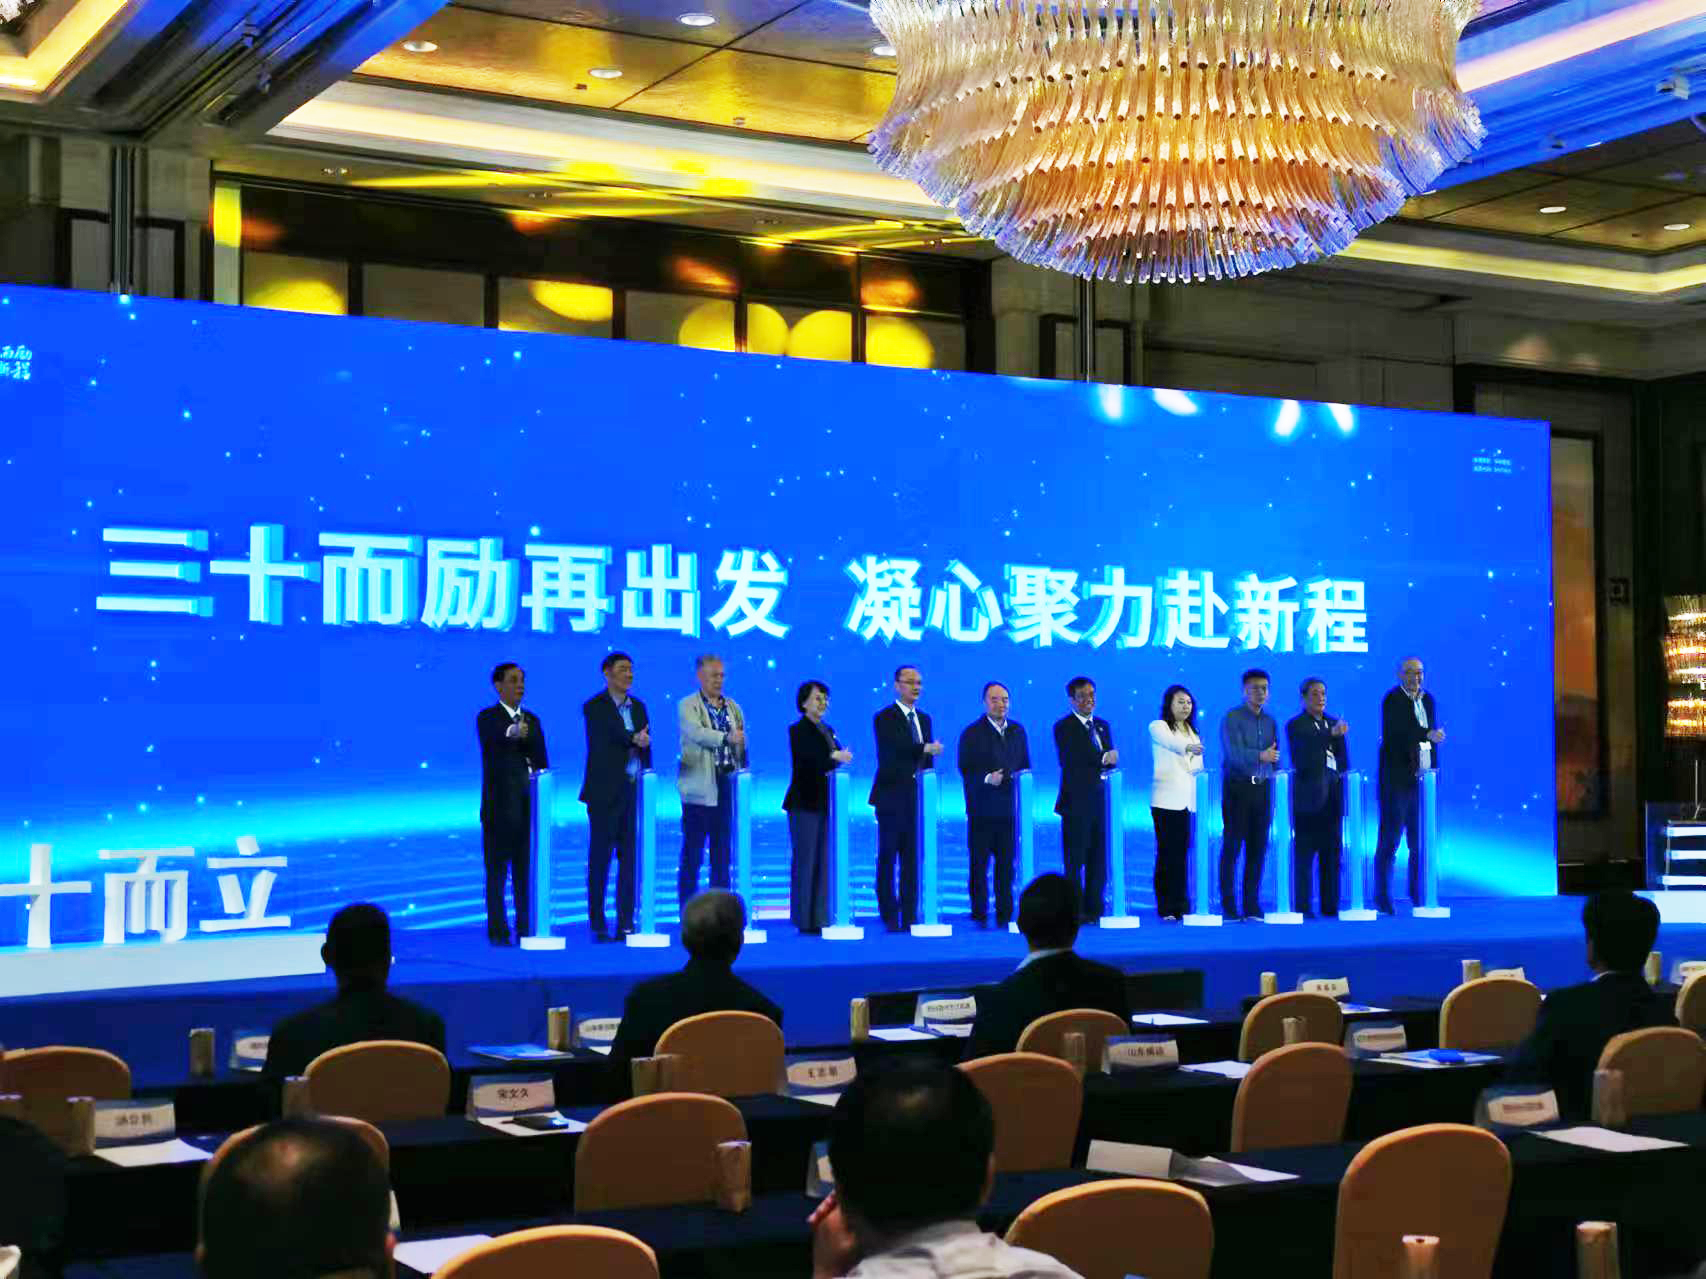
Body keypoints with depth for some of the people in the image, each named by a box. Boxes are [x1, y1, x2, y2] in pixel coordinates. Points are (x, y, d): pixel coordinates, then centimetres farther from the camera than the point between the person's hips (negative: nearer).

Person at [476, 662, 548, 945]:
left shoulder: (532, 720, 16)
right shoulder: (487, 718, -2)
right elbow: (491, 738, -26)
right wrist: (512, 733, -49)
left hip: (529, 804, 5)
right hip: (500, 804, -5)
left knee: (527, 870, 7)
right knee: (497, 870, -2)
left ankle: (526, 928, 12)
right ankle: (498, 931, 0)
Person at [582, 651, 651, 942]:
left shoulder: (638, 706, 14)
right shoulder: (594, 707, -3)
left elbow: (644, 747, 15)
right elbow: (608, 734, -21)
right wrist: (634, 739, -37)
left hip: (634, 792, 5)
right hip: (605, 794, -5)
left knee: (630, 859, 5)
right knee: (600, 859, 0)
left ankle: (626, 925, 9)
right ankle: (598, 926, 4)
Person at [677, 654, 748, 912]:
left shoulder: (733, 707, 15)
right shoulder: (687, 706, -1)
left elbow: (742, 743, 14)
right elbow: (697, 733, -20)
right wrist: (726, 738, -32)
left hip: (727, 784, 5)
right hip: (699, 787, -5)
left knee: (722, 850, 8)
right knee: (692, 851, -2)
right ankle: (688, 909, 3)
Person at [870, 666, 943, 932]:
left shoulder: (924, 719, 16)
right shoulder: (885, 718, -5)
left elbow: (926, 758, 17)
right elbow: (895, 748, -23)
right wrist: (925, 748, -36)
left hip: (916, 797, 6)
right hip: (892, 797, -6)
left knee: (912, 859, 6)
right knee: (887, 858, -1)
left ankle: (910, 916, 9)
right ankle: (890, 917, 2)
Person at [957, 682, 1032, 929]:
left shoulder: (1017, 730, 12)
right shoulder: (972, 733, -3)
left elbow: (1025, 766, 16)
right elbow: (966, 770, -7)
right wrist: (987, 779, -22)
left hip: (1009, 807, 4)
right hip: (982, 809, -4)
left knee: (1007, 863, 5)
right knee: (979, 863, 1)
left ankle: (1004, 913, 11)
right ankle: (979, 914, 7)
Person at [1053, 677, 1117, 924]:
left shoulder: (1103, 725, 18)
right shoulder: (1064, 727, -3)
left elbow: (1110, 759, 12)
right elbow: (1070, 761, -16)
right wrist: (1102, 759, -18)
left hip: (1100, 800, 6)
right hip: (1077, 803, -6)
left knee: (1098, 859, 7)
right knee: (1075, 859, -3)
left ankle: (1094, 908, 12)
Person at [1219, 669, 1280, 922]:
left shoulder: (1270, 721, 13)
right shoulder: (1232, 718, -6)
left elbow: (1273, 758, 15)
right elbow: (1234, 753, -19)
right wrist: (1260, 756, -34)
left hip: (1262, 788, 5)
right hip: (1237, 787, -5)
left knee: (1258, 847, 4)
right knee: (1232, 846, -3)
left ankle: (1252, 905, 10)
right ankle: (1228, 905, 1)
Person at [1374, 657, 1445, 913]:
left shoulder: (1427, 699, 14)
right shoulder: (1392, 700, -7)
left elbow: (1432, 734, 17)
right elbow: (1395, 734, -21)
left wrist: (1433, 771, 12)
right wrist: (1428, 735, -30)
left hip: (1422, 779, 6)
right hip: (1397, 780, -6)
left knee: (1421, 841, 9)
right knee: (1389, 840, -2)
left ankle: (1418, 893, 18)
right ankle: (1382, 897, 3)